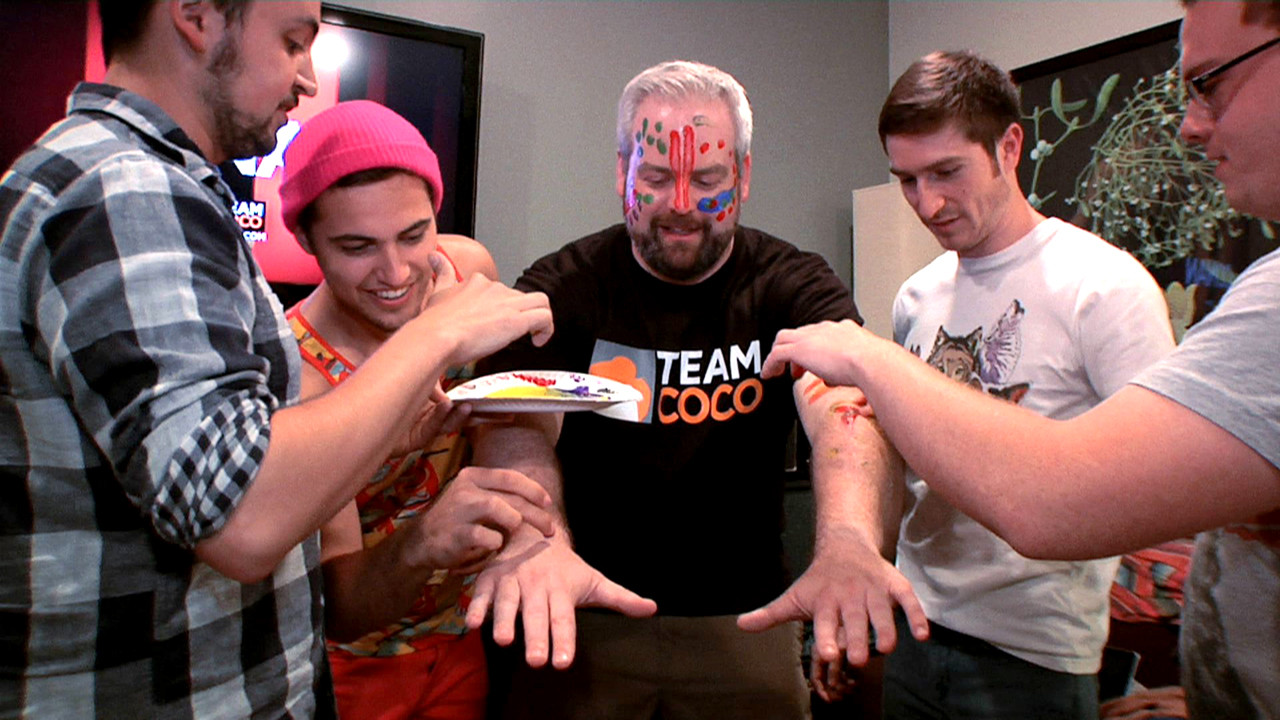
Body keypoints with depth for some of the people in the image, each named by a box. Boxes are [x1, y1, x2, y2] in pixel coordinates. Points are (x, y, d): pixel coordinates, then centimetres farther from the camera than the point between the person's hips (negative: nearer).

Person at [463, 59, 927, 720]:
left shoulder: (797, 287, -6)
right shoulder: (559, 288, -6)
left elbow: (843, 409, -24)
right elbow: (518, 423, -21)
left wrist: (849, 541, -44)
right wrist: (533, 537, -42)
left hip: (743, 621, 1)